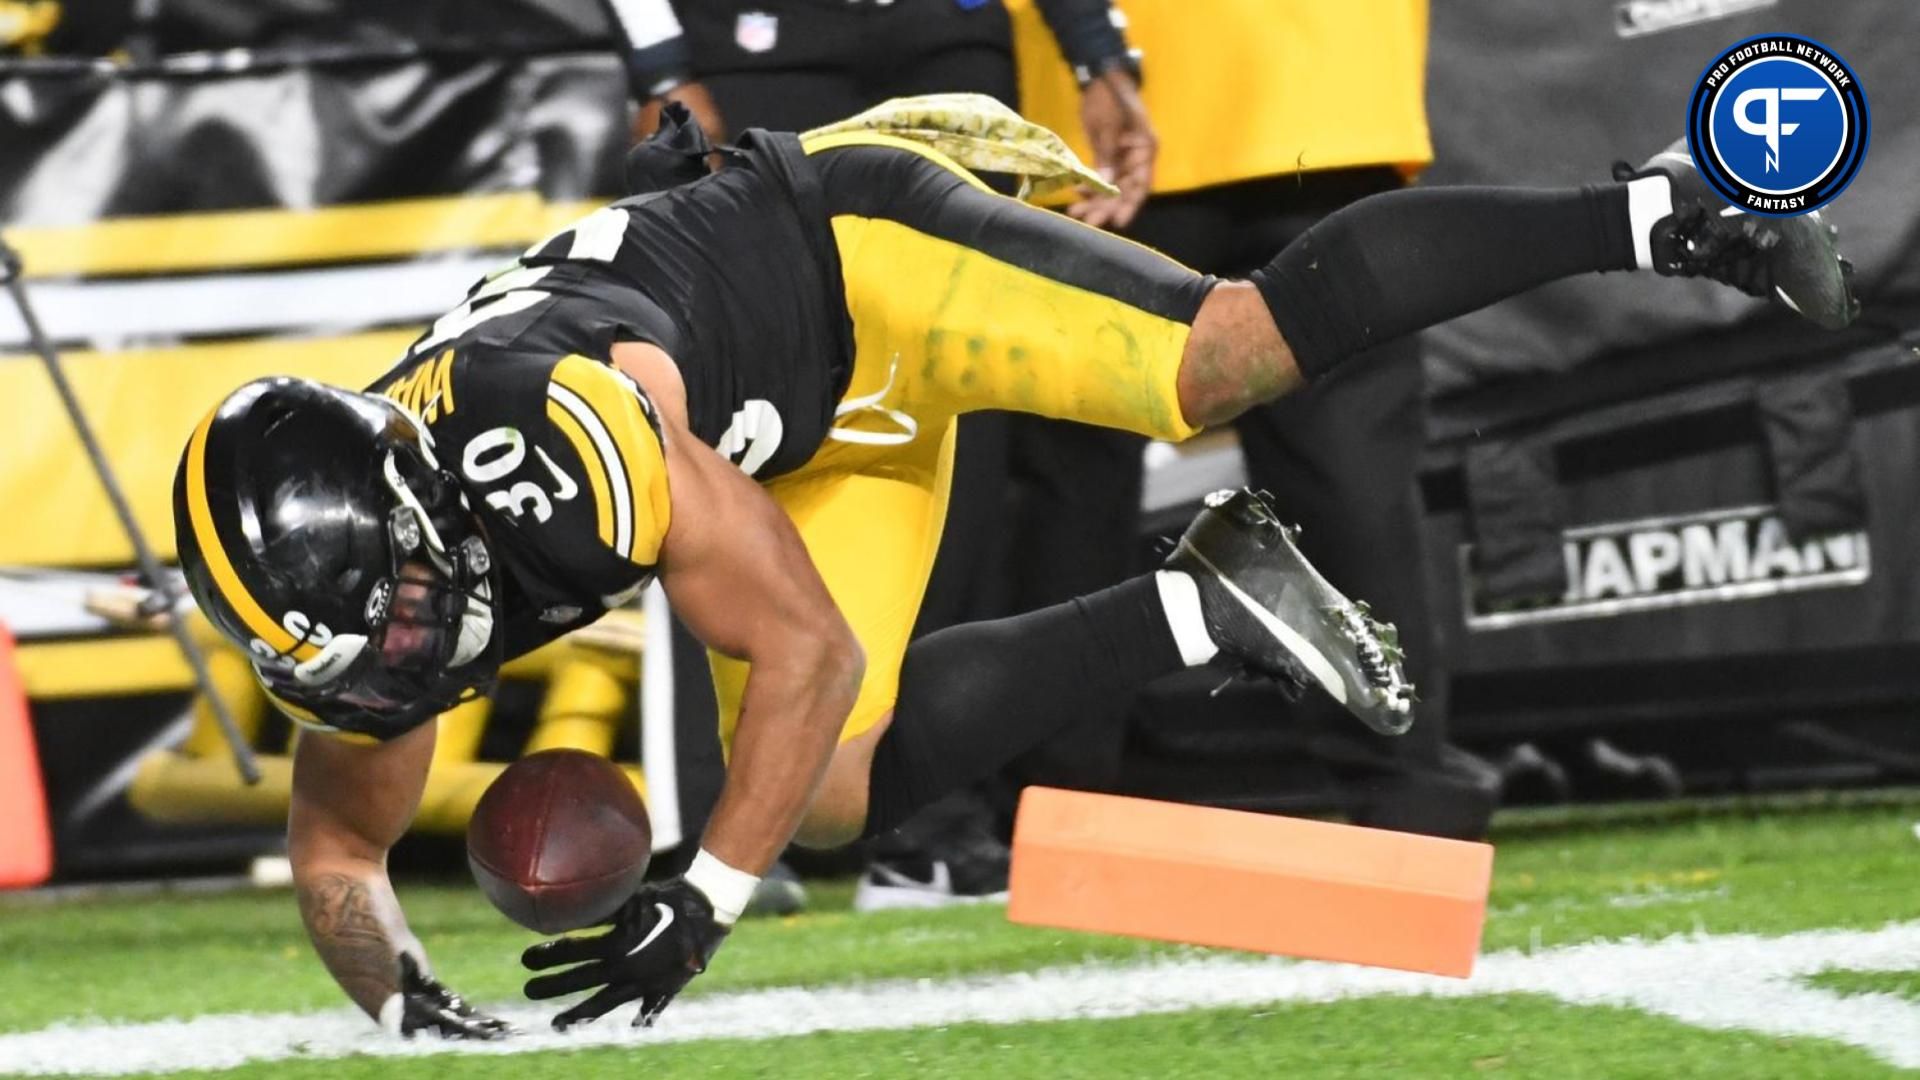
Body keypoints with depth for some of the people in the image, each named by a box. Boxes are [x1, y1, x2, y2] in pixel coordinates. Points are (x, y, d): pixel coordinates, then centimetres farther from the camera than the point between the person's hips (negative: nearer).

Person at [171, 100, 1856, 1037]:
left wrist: (708, 898, -28)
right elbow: (340, 846, 3)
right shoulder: (347, 601, -15)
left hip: (854, 268, -7)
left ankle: (1657, 217, -12)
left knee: (1235, 352, -23)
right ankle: (1210, 609, 7)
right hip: (828, 439, 8)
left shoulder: (543, 439, -38)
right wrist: (403, 997, -16)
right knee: (838, 786, 0)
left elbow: (808, 644, -29)